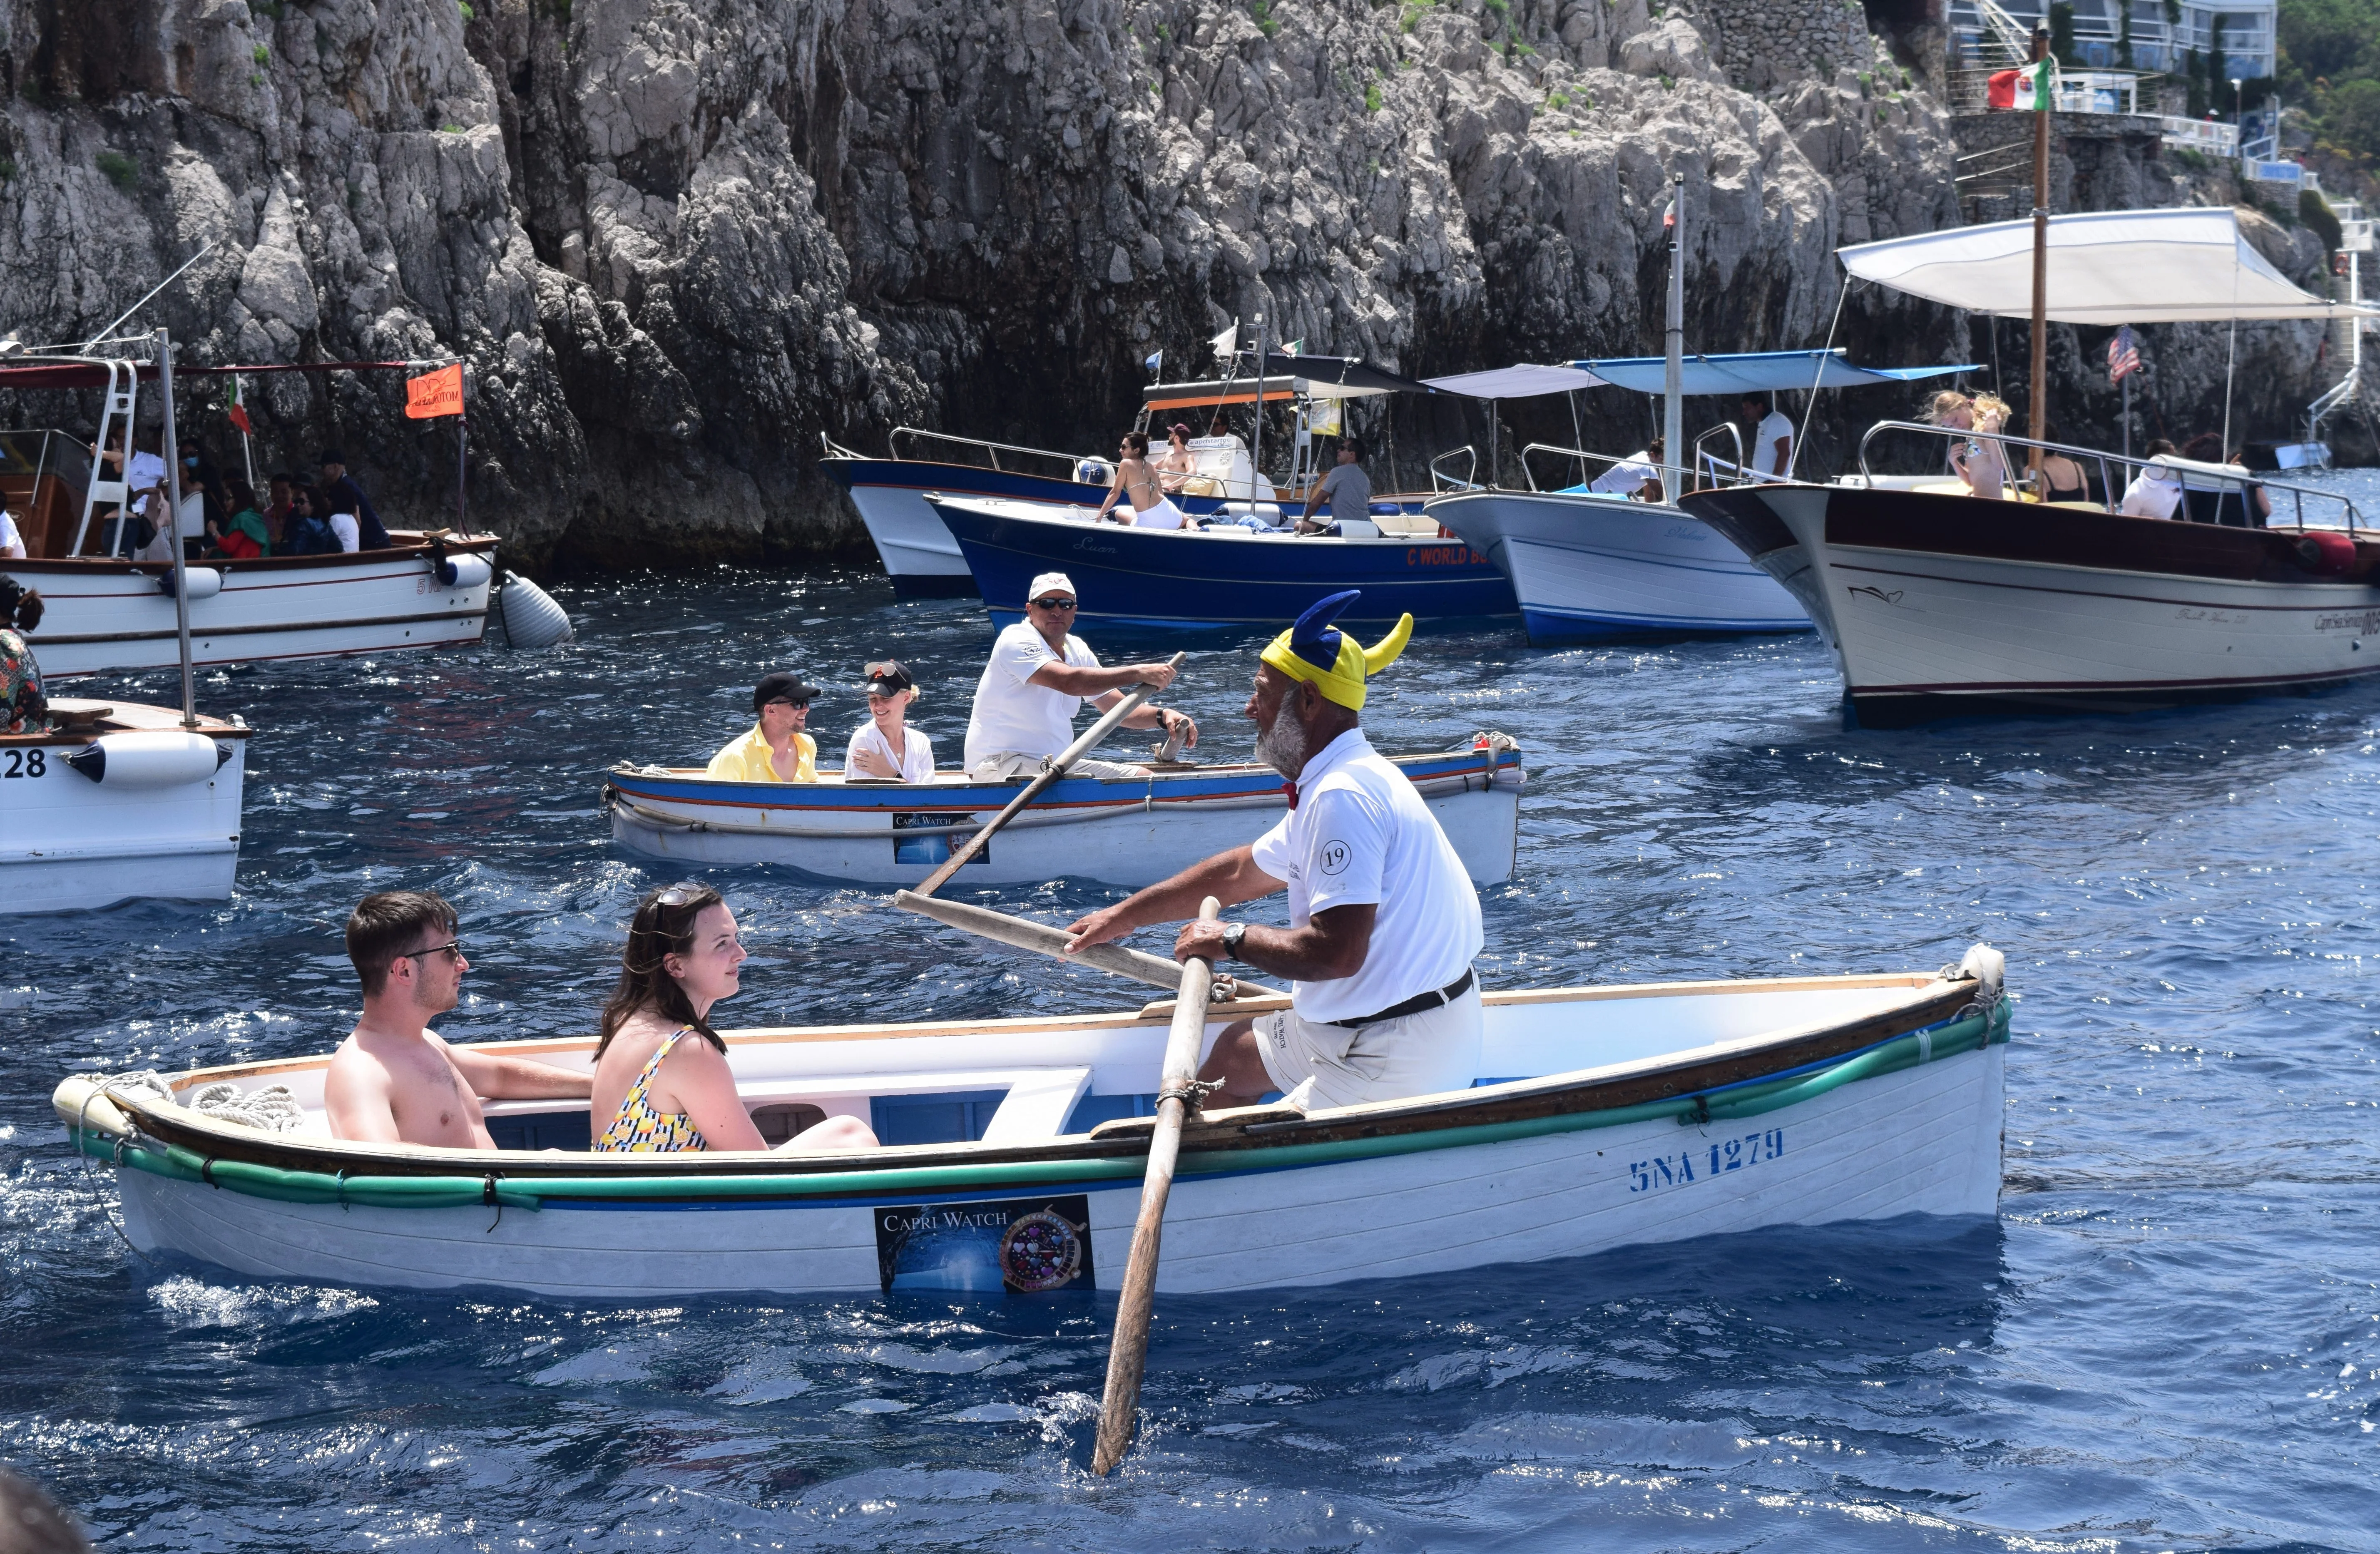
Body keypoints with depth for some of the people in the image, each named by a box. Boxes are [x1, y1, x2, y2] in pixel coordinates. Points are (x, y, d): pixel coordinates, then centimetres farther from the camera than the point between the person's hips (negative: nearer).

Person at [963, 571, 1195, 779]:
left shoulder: (1078, 651, 14)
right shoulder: (1016, 640, -13)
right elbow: (1069, 682, -29)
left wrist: (1163, 716, -9)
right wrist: (1139, 673, -29)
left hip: (1056, 763, 9)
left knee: (1143, 777, 0)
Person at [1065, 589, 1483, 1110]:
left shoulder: (1343, 797, -23)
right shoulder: (1338, 782, 12)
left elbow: (1336, 953, -31)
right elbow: (1240, 871, 25)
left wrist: (1233, 940, -13)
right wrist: (1124, 916, 30)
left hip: (1396, 1055, -11)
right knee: (1235, 1054, 27)